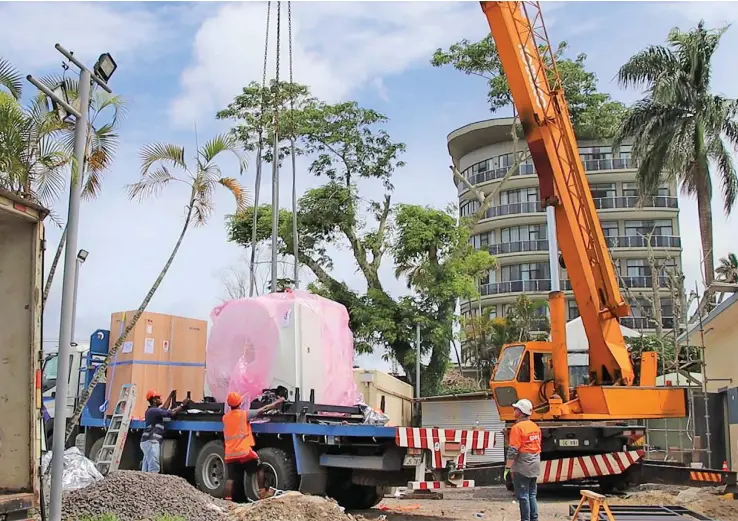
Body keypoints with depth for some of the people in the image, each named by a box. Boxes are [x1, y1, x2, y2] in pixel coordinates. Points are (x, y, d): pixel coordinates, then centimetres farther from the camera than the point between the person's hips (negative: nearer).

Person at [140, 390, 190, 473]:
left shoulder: (152, 410, 20)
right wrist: (182, 405, -5)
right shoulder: (154, 410, -12)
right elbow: (172, 413, -16)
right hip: (151, 442, -11)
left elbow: (165, 408, 35)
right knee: (154, 470, -17)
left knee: (146, 471, 7)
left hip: (148, 442, 11)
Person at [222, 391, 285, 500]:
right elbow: (264, 409, 0)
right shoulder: (244, 414, -5)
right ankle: (262, 492, 10)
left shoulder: (225, 417, 8)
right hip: (244, 452, -4)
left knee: (230, 478, 2)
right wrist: (277, 402, 11)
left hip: (230, 454, 4)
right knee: (259, 469, 13)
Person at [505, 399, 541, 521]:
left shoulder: (518, 427, -15)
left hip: (522, 467, -8)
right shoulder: (535, 427, 10)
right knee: (532, 495, 13)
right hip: (534, 467, 8)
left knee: (523, 496, -1)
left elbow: (513, 450, -18)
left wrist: (507, 467, -14)